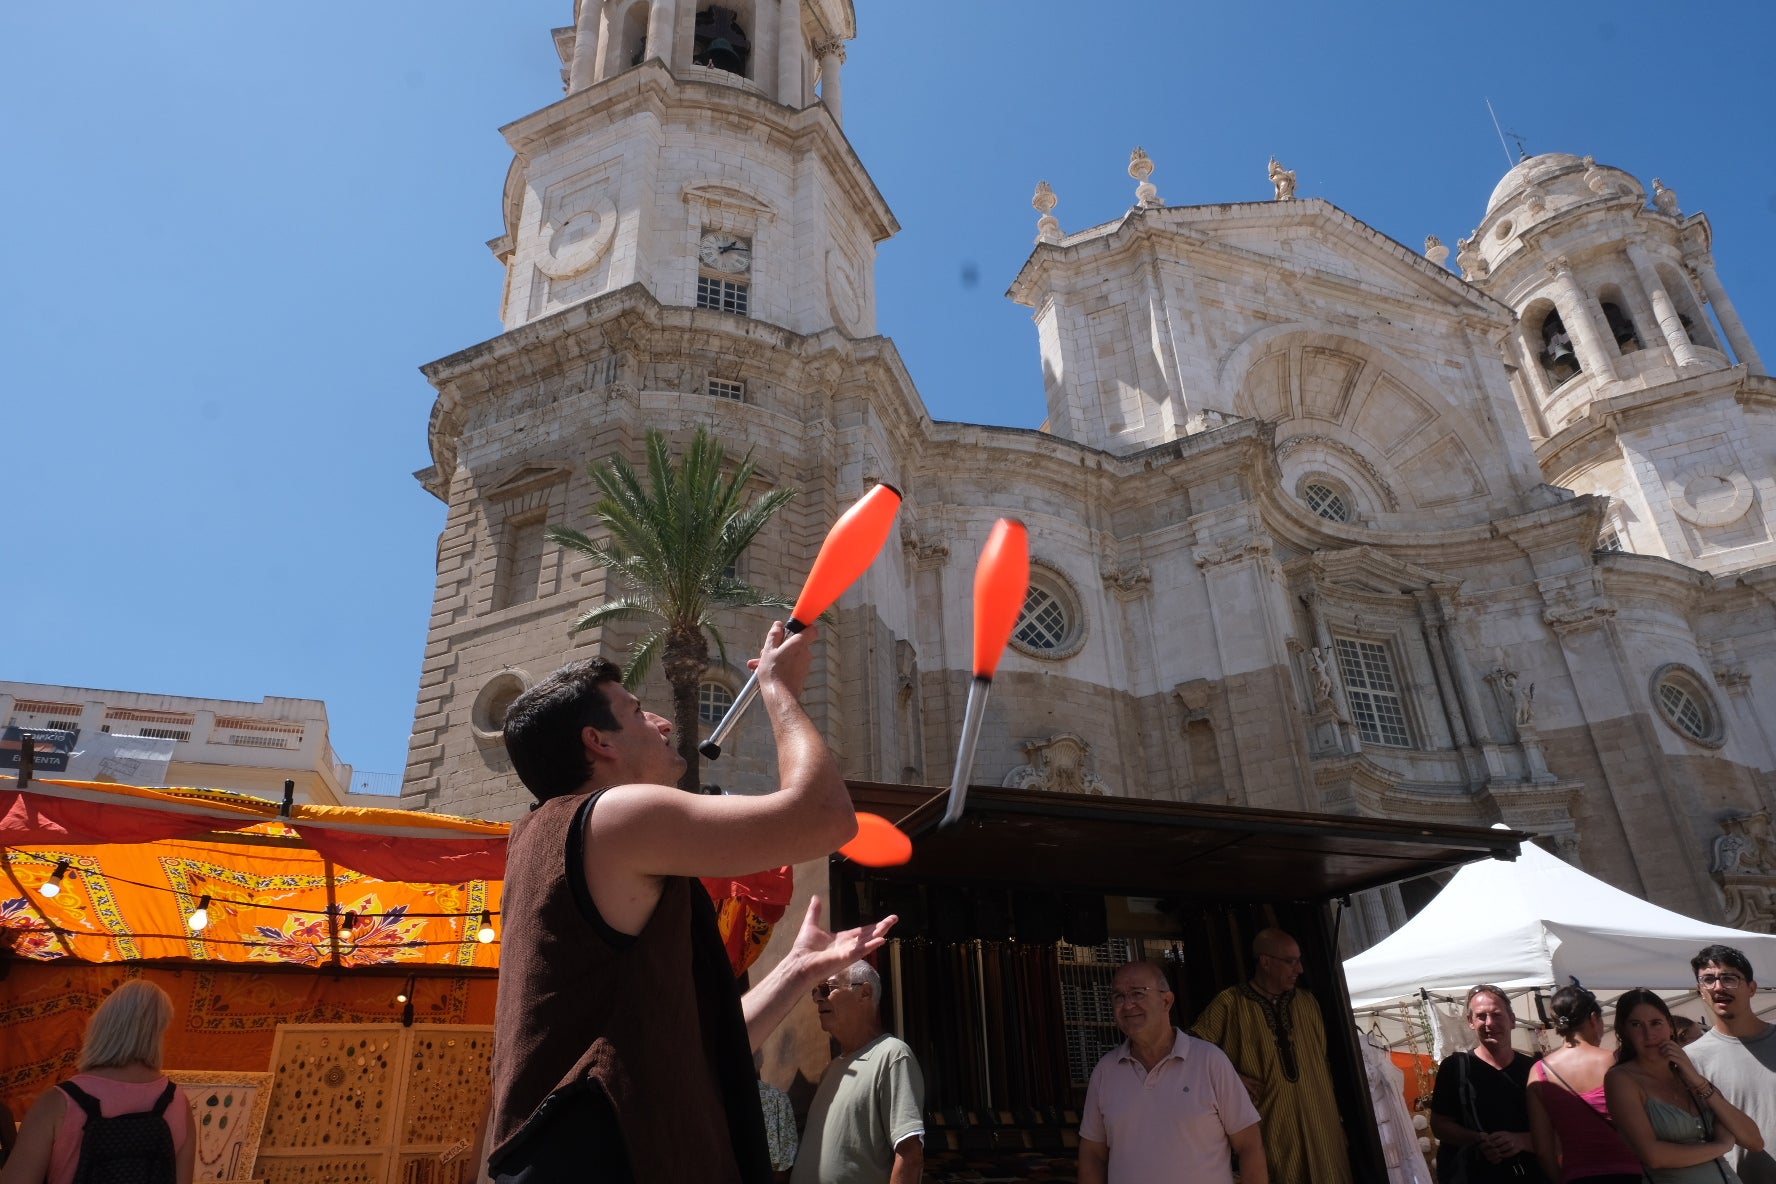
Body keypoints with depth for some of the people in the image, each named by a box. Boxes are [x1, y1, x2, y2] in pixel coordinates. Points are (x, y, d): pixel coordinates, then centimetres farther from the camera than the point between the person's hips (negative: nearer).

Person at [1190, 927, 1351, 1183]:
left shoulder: (1307, 1002, 9)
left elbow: (1322, 1063, 15)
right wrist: (1232, 1078, -14)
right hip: (1269, 1132, -4)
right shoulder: (1230, 1004, -8)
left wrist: (1335, 1117, 14)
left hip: (1320, 1130, 5)